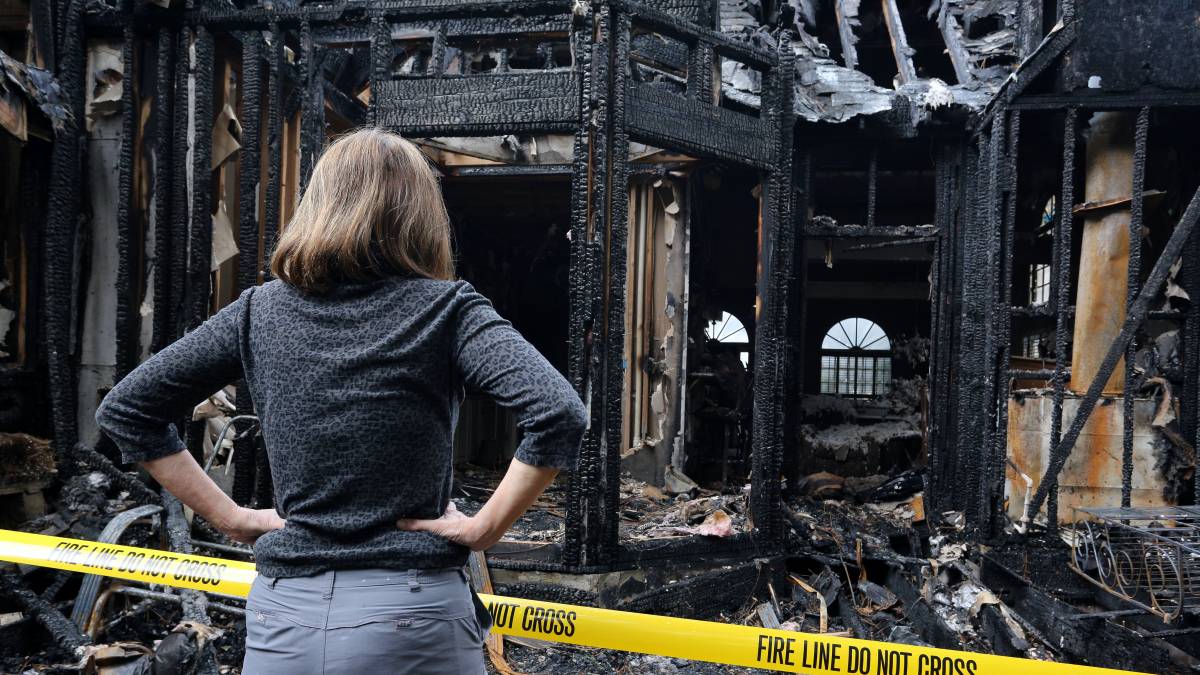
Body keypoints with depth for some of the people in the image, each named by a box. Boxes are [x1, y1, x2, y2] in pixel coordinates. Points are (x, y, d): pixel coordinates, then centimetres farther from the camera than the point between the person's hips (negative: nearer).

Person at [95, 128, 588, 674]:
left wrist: (229, 516, 6)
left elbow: (124, 410, 7)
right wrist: (486, 527, -10)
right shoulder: (445, 308, -8)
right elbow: (558, 416, -21)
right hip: (409, 619, -2)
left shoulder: (259, 311, 3)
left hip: (282, 615, 3)